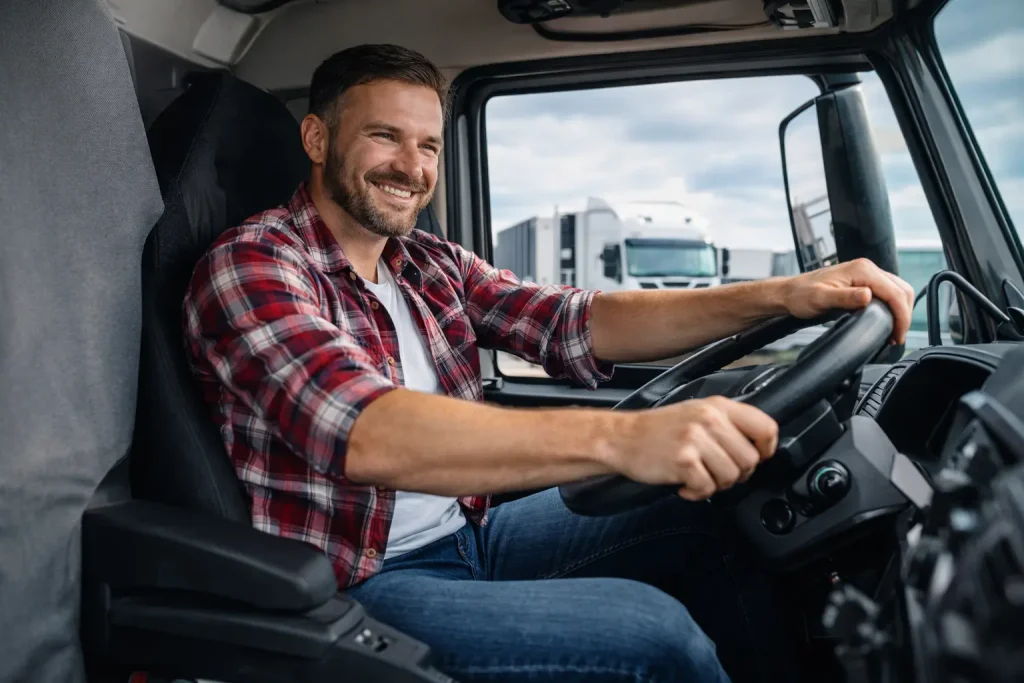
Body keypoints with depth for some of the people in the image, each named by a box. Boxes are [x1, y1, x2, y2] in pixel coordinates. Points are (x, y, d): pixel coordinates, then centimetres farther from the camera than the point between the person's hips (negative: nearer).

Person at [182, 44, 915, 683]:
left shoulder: (433, 265, 6)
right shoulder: (249, 264, -16)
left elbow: (576, 324, -4)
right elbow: (362, 435, -34)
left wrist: (782, 295, -16)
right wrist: (618, 437, -46)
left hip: (468, 532, 7)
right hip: (360, 583, -6)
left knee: (704, 521, 1)